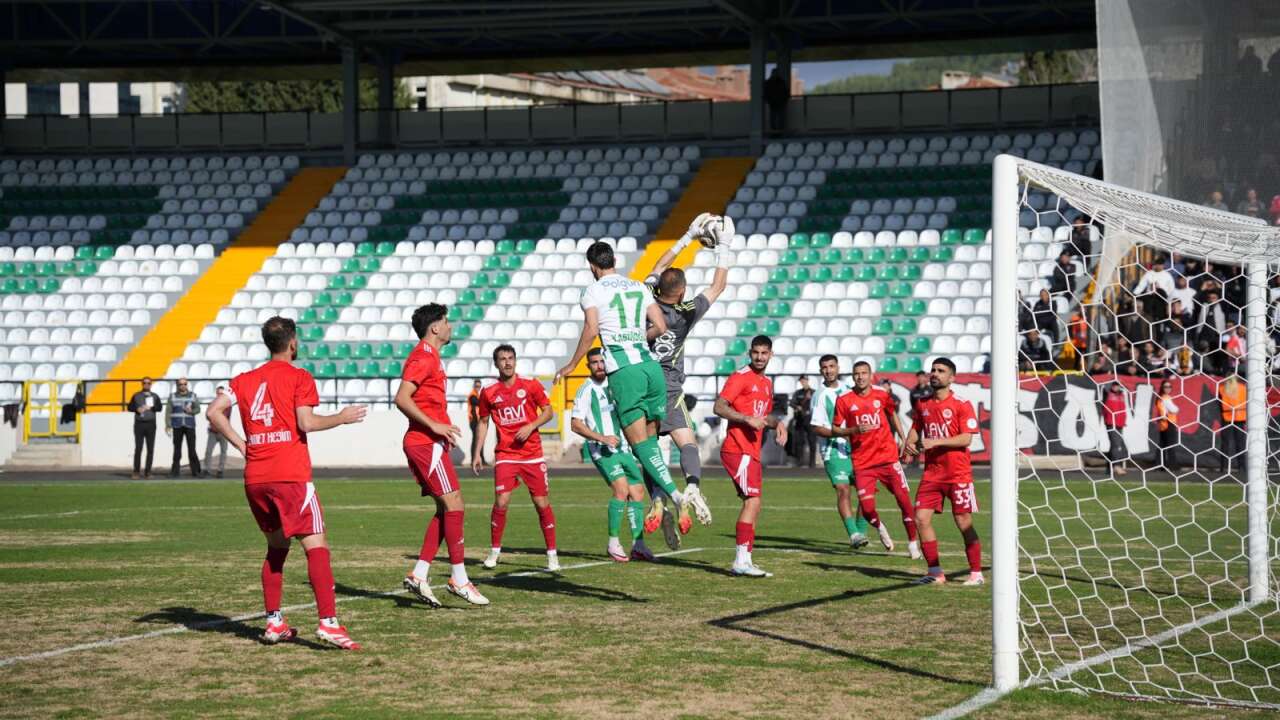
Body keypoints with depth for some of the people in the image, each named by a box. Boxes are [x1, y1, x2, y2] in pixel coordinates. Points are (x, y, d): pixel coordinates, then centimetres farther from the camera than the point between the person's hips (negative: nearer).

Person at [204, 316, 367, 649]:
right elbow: (306, 422, -11)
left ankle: (274, 622, 15)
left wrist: (241, 444, 11)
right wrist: (341, 418, 2)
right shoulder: (299, 378, 0)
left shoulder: (245, 380, 15)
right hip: (291, 477, -6)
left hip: (254, 479, 6)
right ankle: (328, 622, -22)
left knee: (276, 546, 20)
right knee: (316, 546, -9)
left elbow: (214, 412, 5)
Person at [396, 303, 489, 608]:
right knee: (454, 506, -11)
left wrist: (442, 429, 16)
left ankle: (418, 575, 6)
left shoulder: (430, 357, 20)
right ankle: (459, 580, -11)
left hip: (426, 443, 10)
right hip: (426, 444, -10)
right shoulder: (423, 357, -11)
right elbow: (402, 399, -21)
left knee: (446, 510, 9)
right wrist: (435, 426, -21)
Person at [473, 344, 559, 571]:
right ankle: (494, 551, 6)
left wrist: (530, 426, -12)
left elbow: (548, 411, 4)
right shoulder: (489, 393, 3)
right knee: (501, 502, -11)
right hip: (505, 455, 0)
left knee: (542, 504, -2)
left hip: (532, 454, 0)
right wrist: (477, 454, 8)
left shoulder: (530, 385, 0)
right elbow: (483, 422, 12)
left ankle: (552, 555, 7)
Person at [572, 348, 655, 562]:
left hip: (623, 448, 7)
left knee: (638, 491, 0)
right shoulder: (586, 391, -6)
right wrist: (602, 438, -18)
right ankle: (613, 543, -13)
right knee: (622, 488, -22)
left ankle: (638, 545, 5)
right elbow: (575, 423, -11)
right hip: (601, 450, -7)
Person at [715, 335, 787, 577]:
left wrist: (777, 423, 10)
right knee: (752, 501, -16)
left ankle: (743, 562, 13)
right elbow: (719, 406, -16)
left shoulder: (767, 383, 19)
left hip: (752, 453, 9)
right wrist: (748, 419, -24)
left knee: (752, 505, 9)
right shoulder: (741, 377, -8)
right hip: (738, 450, -9)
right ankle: (742, 561, -17)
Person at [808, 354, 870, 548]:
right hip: (833, 450, -5)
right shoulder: (820, 396, -7)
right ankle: (853, 534, -24)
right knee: (843, 490, -18)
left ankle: (860, 531, 17)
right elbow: (816, 428, -12)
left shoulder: (850, 387, 8)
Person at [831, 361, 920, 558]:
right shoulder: (844, 401, -1)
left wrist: (903, 439, 18)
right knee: (867, 509, -9)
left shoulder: (882, 396, 5)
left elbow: (893, 415, 24)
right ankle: (880, 528, 25)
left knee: (904, 499, -7)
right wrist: (854, 430, -15)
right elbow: (835, 429, 3)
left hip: (888, 457, 1)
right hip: (862, 463, -1)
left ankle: (912, 542, 9)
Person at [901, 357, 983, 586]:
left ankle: (976, 573, 9)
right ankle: (935, 573, 7)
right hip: (932, 472, 6)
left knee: (964, 524, -3)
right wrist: (909, 443, 1)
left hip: (958, 474, -6)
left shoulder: (962, 405, -7)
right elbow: (916, 428, 23)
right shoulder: (924, 405, 10)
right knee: (921, 519, -2)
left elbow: (966, 439, -15)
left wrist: (935, 442, -21)